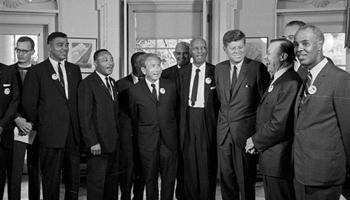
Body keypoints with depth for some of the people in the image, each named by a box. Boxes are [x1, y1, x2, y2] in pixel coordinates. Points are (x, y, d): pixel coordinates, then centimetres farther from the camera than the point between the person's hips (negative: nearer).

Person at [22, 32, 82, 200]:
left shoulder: (75, 69, 12)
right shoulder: (37, 71, -1)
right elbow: (28, 103, -1)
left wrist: (80, 126, 7)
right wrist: (38, 125, 2)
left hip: (73, 134, 4)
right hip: (51, 134, -4)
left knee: (74, 181, 10)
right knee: (51, 181, 5)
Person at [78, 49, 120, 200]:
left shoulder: (113, 83, 15)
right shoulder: (87, 84, -9)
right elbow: (84, 117, -13)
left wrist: (118, 137, 10)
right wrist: (92, 142, -17)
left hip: (114, 143, 7)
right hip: (98, 144, -7)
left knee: (113, 181, 14)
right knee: (96, 182, 1)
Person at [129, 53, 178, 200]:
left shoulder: (171, 86, 4)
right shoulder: (135, 90, 0)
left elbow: (175, 110, 12)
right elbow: (134, 118, 10)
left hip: (169, 140, 1)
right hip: (147, 142, -1)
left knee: (169, 178, 6)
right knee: (150, 179, 8)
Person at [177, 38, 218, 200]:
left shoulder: (215, 71, 1)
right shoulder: (182, 72, 10)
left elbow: (219, 100, -1)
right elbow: (179, 98, 10)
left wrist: (218, 122, -6)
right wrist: (182, 118, 3)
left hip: (207, 120, -2)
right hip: (188, 118, 3)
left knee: (207, 164, 2)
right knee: (189, 164, 8)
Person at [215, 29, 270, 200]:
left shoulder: (257, 68, -8)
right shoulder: (219, 69, 9)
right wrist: (225, 117, 13)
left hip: (246, 132, -5)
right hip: (224, 130, 5)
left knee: (246, 178, 5)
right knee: (225, 176, 12)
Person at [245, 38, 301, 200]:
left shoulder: (291, 83, -21)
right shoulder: (277, 80, 13)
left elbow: (279, 124, -25)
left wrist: (256, 141, -11)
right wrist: (257, 141, 2)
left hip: (278, 161, -10)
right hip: (269, 158, 10)